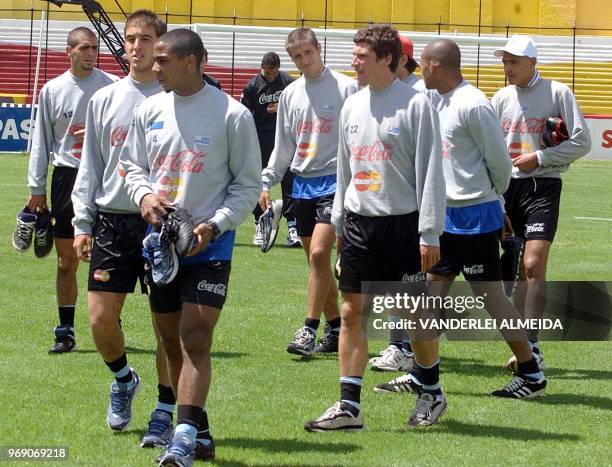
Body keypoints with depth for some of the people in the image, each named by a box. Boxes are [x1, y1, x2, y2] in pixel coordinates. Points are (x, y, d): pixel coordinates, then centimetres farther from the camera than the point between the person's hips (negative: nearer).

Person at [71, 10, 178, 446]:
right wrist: (82, 222, 8)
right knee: (101, 317, -2)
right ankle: (123, 379, 27)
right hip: (113, 220, 3)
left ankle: (165, 412, 8)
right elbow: (90, 166, 15)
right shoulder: (105, 100, 11)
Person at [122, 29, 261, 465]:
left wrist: (215, 225, -15)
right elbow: (134, 166, 17)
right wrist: (144, 194, -6)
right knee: (171, 342, 10)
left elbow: (248, 183, -3)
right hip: (160, 243, 6)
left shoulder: (232, 114, -7)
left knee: (195, 340, -14)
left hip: (208, 245, -5)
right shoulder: (150, 110, 7)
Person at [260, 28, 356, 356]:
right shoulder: (290, 94, 12)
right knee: (316, 260, 8)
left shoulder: (346, 88, -4)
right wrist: (267, 181, 10)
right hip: (301, 183, 6)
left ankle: (309, 330, -14)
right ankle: (335, 328, 17)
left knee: (319, 253, -17)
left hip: (334, 181, -6)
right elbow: (283, 144, 18)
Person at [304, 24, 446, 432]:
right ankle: (349, 406, 3)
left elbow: (430, 171, -10)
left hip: (401, 222, -5)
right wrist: (338, 222, 16)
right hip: (358, 223, 6)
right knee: (353, 312, 1)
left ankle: (431, 395, 22)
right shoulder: (353, 106, 10)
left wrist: (429, 233, -13)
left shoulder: (415, 105, -9)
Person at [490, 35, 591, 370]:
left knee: (533, 266, -15)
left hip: (542, 186, -4)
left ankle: (531, 347, -15)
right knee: (519, 271, 5)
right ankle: (524, 351, 10)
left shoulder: (558, 93, -2)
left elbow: (581, 142, -5)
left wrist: (538, 158, -10)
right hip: (507, 187, 4)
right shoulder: (501, 98, 11)